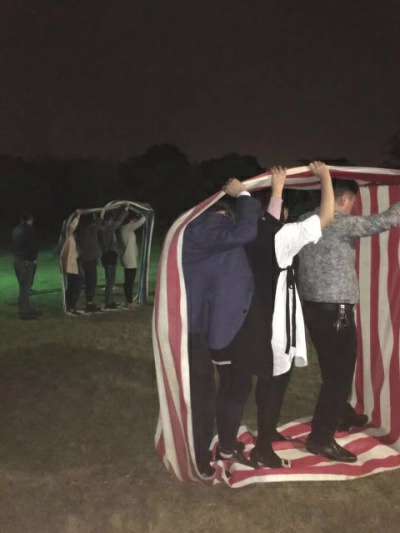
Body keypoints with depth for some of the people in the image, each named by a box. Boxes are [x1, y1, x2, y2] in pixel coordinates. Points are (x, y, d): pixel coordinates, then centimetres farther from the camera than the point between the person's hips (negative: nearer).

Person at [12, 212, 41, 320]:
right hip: (26, 261, -8)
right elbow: (33, 246, -12)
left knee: (23, 286, 16)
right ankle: (24, 312, 0)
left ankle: (28, 309, 25)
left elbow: (14, 246, 12)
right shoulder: (29, 230, -13)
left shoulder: (16, 230, 10)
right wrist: (34, 258, 2)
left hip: (17, 260, 8)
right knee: (25, 287, -3)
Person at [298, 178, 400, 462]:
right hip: (335, 309, -8)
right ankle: (321, 438, 4)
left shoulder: (306, 220, 8)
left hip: (312, 306, 9)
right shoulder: (342, 223, -15)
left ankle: (343, 415, 41)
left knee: (334, 369, 23)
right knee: (340, 372, 0)